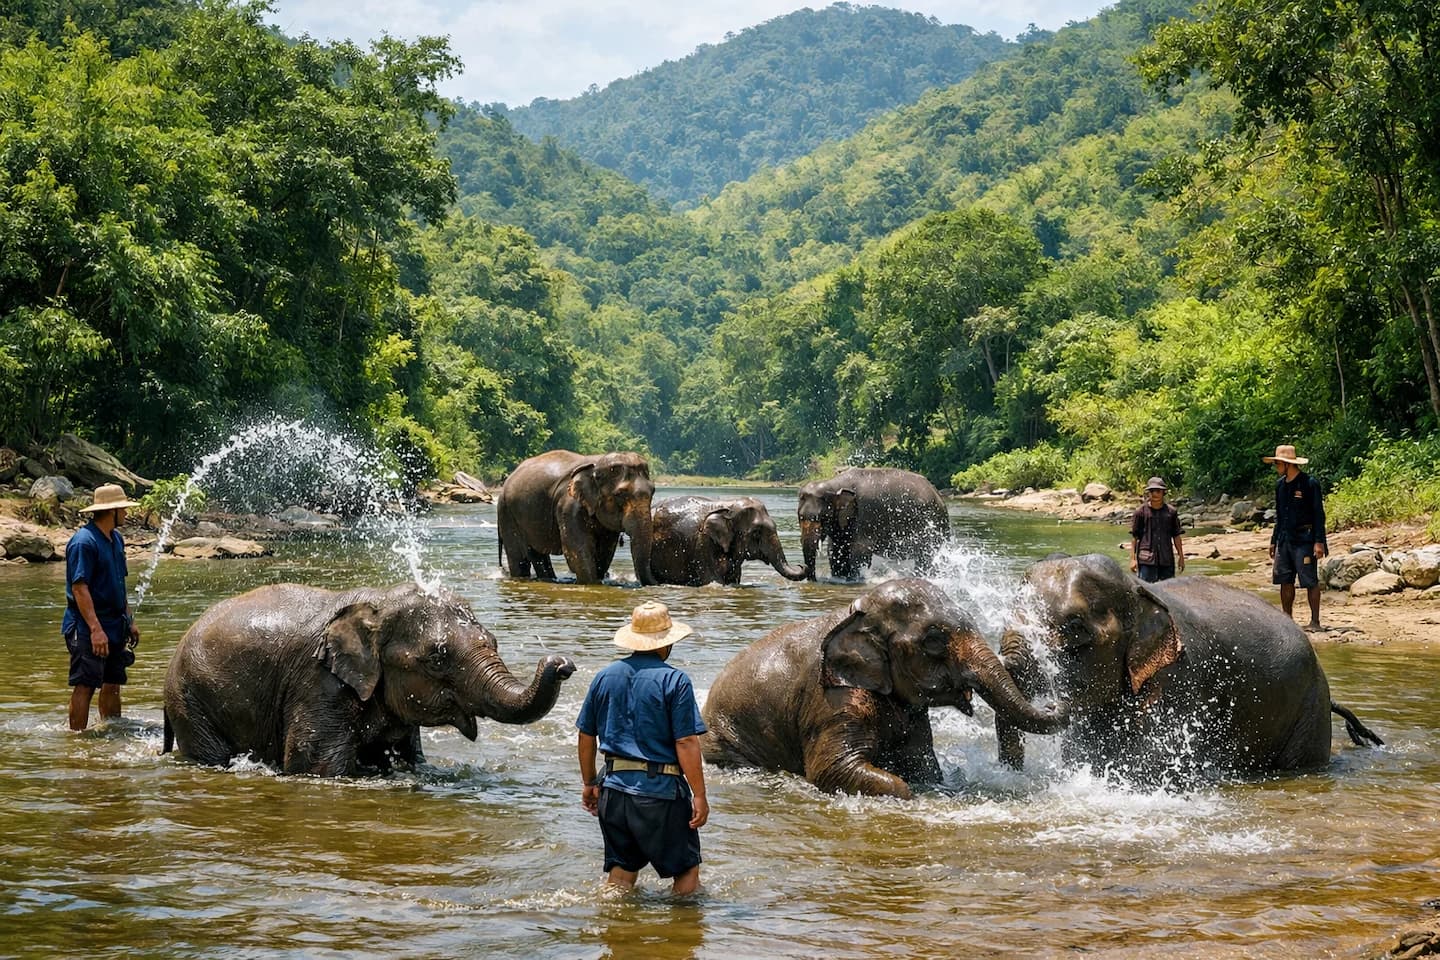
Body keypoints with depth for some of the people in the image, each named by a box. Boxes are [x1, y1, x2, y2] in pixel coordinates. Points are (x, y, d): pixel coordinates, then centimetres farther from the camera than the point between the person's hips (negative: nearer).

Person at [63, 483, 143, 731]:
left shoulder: (116, 539, 14)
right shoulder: (83, 542, -16)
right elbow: (79, 588, -21)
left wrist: (130, 620, 19)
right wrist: (95, 629, -25)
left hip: (115, 625, 9)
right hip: (88, 629, -9)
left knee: (113, 684, 12)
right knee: (84, 686, -6)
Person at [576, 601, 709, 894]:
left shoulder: (605, 676, 6)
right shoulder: (674, 680, -10)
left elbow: (586, 735, 11)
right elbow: (686, 742, -14)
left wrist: (589, 783, 22)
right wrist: (699, 796, -10)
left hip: (614, 787, 5)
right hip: (660, 791, -5)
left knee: (622, 867, 15)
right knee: (686, 867, 9)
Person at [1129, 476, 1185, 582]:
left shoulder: (1171, 512, 7)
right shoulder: (1141, 512, -1)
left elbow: (1176, 536, 13)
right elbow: (1134, 536, 1)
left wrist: (1181, 556, 13)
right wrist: (1132, 558, -2)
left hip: (1167, 559, 3)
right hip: (1147, 559, -3)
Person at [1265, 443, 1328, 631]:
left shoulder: (1309, 484, -9)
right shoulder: (1280, 485, 12)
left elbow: (1319, 515, -10)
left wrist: (1319, 542, -15)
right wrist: (1274, 541, 19)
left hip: (1304, 540, -7)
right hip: (1284, 539, 7)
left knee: (1310, 581, -4)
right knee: (1285, 581, 7)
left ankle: (1315, 621, 2)